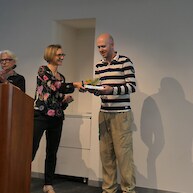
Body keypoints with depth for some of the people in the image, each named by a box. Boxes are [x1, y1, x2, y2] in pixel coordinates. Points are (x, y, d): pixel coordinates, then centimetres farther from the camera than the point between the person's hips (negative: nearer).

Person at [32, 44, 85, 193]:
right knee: (31, 151, -8)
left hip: (57, 118, 7)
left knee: (52, 153, 9)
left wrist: (67, 100, -1)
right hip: (41, 116, -7)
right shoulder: (43, 70, -2)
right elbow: (53, 86, -19)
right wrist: (74, 85, -23)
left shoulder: (61, 77, 18)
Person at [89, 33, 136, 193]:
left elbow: (132, 86, -9)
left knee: (123, 153, -6)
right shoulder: (99, 66, 14)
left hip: (121, 115, -5)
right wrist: (92, 89, -2)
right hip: (104, 114, 5)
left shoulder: (125, 62, -4)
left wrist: (112, 90, -21)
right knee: (106, 153, 5)